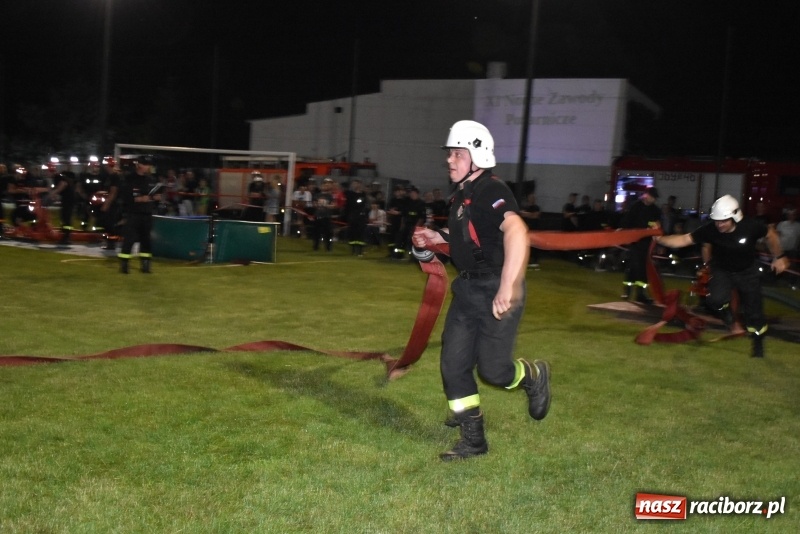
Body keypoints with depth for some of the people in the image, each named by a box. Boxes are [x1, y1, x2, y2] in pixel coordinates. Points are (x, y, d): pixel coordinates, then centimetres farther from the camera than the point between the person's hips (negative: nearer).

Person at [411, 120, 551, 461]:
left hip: (497, 291, -9)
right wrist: (436, 238, 12)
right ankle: (473, 440, 17)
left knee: (492, 368, -6)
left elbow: (516, 232, -34)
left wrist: (507, 288, -38)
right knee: (453, 365, 5)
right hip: (468, 288, 9)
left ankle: (534, 376, 29)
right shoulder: (461, 195, 12)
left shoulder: (491, 192, -18)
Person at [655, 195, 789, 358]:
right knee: (715, 299, -26)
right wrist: (660, 239, -38)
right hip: (722, 270, 0)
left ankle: (758, 343, 27)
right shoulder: (710, 229, -28)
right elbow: (684, 240, -25)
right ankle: (730, 319, 6)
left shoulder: (751, 226, -28)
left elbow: (771, 234, -7)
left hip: (747, 271, 0)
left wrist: (779, 257, -1)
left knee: (753, 310, 3)